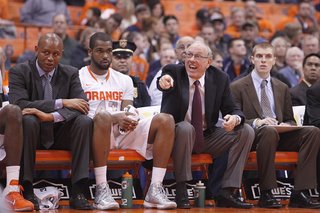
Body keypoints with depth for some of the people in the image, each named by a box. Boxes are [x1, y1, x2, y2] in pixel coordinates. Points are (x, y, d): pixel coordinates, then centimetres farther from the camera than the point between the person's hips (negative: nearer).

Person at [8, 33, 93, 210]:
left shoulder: (70, 74, 4)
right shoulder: (19, 72, -4)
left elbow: (82, 105, -10)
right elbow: (18, 104, -20)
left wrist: (51, 116, -28)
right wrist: (61, 103, -24)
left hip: (59, 135, 3)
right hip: (32, 133, -3)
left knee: (85, 121, -25)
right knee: (28, 120, -35)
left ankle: (77, 193, -29)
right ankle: (27, 190, -32)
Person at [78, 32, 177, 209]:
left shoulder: (124, 80, 22)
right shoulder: (79, 77, 6)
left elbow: (127, 112, 14)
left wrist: (129, 120, -13)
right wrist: (114, 118, -21)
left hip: (122, 133, 5)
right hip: (95, 131, -5)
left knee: (166, 119, -16)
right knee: (103, 116, -40)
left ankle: (155, 191, -26)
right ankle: (101, 190, -41)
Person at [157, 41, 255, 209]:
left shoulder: (220, 78, 1)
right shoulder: (174, 72, -8)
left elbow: (232, 109, 0)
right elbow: (166, 84, -33)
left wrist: (235, 118, -25)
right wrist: (164, 82, -59)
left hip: (207, 138, 4)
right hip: (175, 136, -4)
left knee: (246, 131, -13)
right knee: (185, 127, -37)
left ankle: (227, 193, -18)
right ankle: (181, 191, -30)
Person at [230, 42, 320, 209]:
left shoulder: (282, 88, 23)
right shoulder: (237, 87, 8)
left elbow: (290, 120, 22)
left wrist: (286, 125, -4)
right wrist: (256, 122, -21)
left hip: (280, 135, 5)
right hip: (251, 135, -5)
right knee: (269, 131, -41)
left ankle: (299, 193, -31)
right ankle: (265, 194, -36)